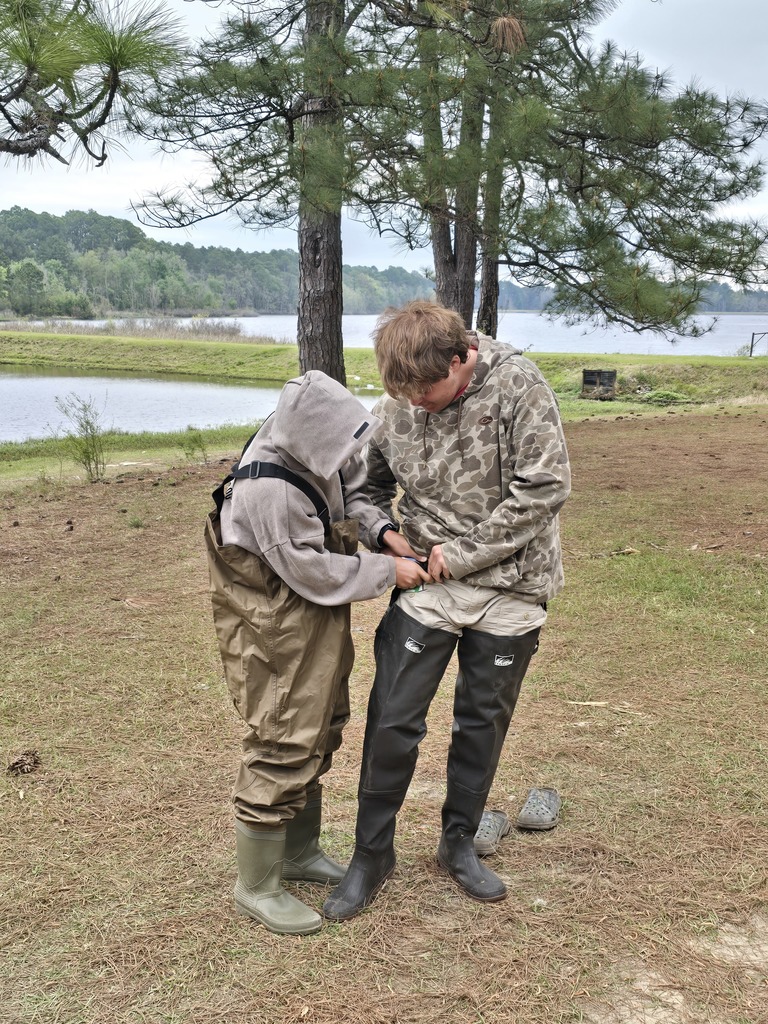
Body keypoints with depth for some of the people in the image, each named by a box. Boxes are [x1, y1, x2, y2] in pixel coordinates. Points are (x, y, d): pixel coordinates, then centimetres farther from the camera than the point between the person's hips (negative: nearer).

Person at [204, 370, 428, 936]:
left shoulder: (324, 452, -7)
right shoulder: (269, 489, -32)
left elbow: (352, 495, 12)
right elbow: (313, 572, -25)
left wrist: (380, 528, -7)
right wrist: (388, 570, -18)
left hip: (320, 621, 10)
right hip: (276, 629, -10)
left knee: (320, 735, 21)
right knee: (282, 748, -3)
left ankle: (299, 851, 40)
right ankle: (257, 887, 17)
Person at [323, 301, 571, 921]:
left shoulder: (518, 387, -17)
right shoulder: (398, 402, -6)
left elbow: (545, 489, -20)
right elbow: (372, 480, 10)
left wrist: (461, 553, -17)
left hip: (508, 585, -1)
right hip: (427, 585, 2)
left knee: (484, 720, 12)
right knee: (393, 720, 0)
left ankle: (459, 844, 33)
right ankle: (372, 854, 20)